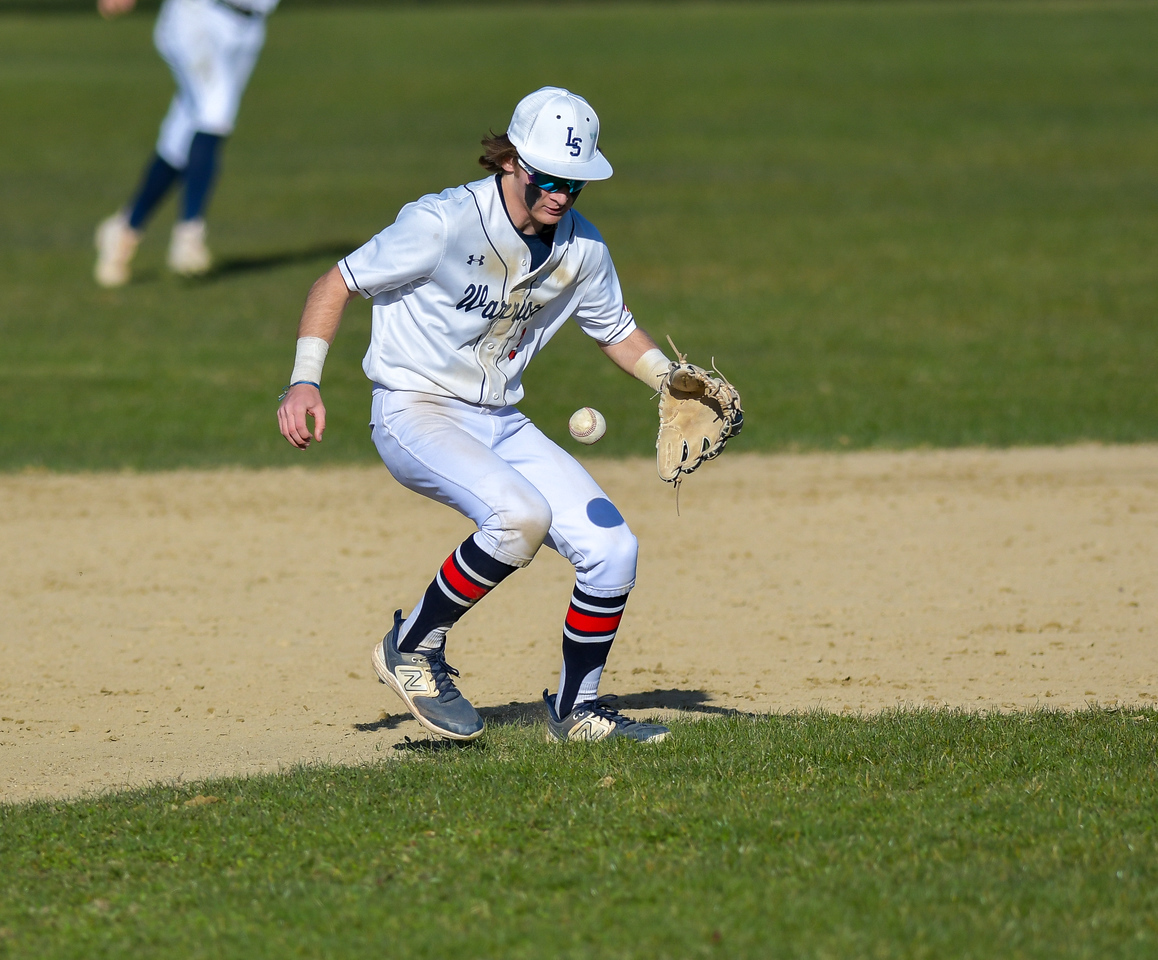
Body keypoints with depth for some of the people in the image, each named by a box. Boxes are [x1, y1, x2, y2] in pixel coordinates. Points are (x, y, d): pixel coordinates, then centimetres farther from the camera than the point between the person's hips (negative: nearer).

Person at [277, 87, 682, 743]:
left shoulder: (581, 247, 0)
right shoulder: (443, 224, -19)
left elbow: (616, 329, 18)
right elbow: (338, 283, -11)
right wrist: (305, 382, -21)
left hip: (501, 425, 7)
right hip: (415, 414, -7)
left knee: (612, 548, -5)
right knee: (521, 517, -32)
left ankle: (577, 711, 17)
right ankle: (413, 649, -11)